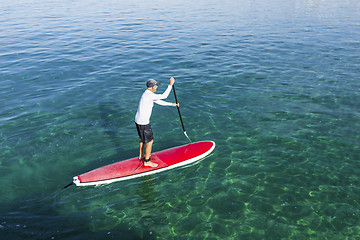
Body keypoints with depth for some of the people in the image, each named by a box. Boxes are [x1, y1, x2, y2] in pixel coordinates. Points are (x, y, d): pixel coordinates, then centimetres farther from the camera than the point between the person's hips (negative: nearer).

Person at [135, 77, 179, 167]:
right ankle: (147, 161, 14)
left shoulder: (148, 94, 10)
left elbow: (159, 101, 17)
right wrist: (170, 84, -19)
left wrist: (171, 104, 18)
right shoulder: (149, 95, -23)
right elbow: (164, 96, -25)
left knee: (143, 138, 26)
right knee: (150, 141, 3)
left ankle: (141, 155, 44)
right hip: (143, 123, -10)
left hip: (138, 120, 10)